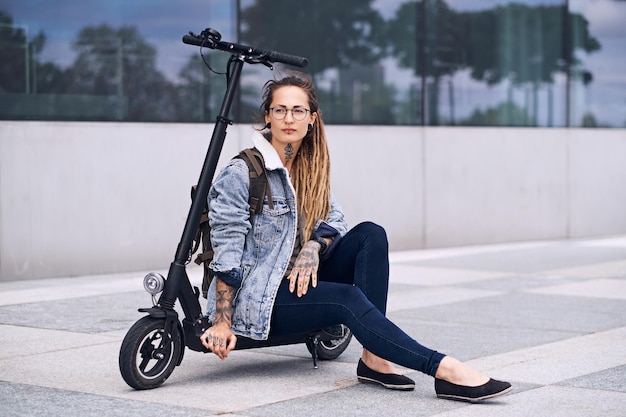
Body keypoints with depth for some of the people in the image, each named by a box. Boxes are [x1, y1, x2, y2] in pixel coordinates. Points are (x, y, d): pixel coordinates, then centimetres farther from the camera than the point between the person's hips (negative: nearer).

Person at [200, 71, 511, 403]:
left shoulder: (311, 167, 9)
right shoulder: (240, 174, -13)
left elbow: (335, 221, 6)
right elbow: (227, 255, -15)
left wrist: (314, 246, -17)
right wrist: (222, 324, -18)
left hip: (298, 283, 7)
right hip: (255, 299, -7)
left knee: (370, 235, -14)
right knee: (347, 298, -31)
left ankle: (374, 357, -24)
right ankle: (445, 370, -37)